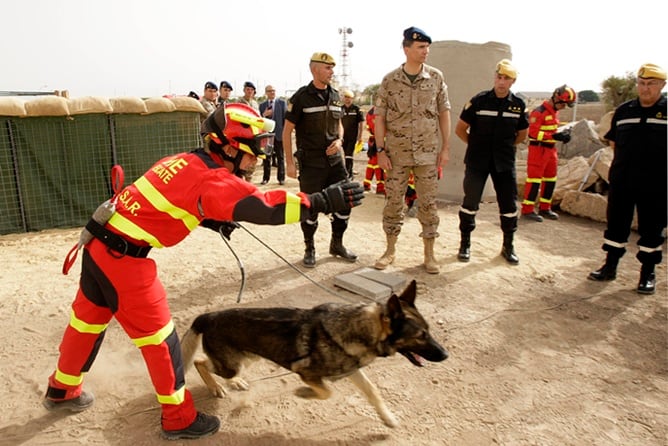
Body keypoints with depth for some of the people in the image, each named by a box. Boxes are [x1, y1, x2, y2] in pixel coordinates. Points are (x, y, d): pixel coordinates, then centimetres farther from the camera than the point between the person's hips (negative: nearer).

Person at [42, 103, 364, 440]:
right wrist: (323, 201, -29)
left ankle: (62, 391, 48)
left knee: (88, 319, 26)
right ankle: (179, 419, 18)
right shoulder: (211, 179, -19)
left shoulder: (185, 161, 8)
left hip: (100, 244, 9)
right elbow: (264, 207, -30)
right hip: (122, 257, -9)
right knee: (158, 336, 3)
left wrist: (210, 221, 11)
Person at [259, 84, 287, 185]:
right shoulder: (262, 105, 10)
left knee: (280, 157, 4)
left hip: (279, 134, -2)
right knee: (266, 157, 6)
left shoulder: (282, 102, 4)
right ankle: (266, 178, 13)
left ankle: (281, 178, 11)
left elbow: (286, 117, 1)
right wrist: (263, 115, -14)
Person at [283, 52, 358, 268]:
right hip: (311, 163, -5)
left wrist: (339, 140, -3)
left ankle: (337, 244, 25)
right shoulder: (301, 97, -8)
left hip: (335, 159, 5)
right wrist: (289, 162, -10)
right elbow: (287, 131, -5)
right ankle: (309, 249, 21)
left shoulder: (335, 96, 8)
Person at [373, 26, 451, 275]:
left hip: (428, 153, 1)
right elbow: (379, 117, 0)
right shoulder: (390, 80, -1)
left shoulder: (436, 77, 2)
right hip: (397, 153, 0)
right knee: (393, 201, 6)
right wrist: (380, 151, -6)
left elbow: (444, 113, 5)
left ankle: (429, 254, 16)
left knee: (428, 202, 4)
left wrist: (445, 148, 1)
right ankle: (390, 250, 20)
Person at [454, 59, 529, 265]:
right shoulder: (479, 100, -6)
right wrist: (476, 146, 3)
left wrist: (505, 146, 10)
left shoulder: (518, 105, 1)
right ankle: (465, 243, 16)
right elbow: (460, 129, 0)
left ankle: (508, 246, 21)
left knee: (509, 205, 5)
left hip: (504, 163, 2)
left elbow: (522, 134, 16)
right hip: (477, 161, -2)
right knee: (470, 202, 1)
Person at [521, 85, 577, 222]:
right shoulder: (539, 112, -15)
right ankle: (527, 210, -1)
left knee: (550, 179, 13)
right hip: (538, 149, -9)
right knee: (535, 179, -7)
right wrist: (554, 136, -26)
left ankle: (544, 208, 24)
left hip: (551, 149, 9)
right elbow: (533, 132, -21)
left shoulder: (555, 112, 14)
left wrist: (562, 134, 2)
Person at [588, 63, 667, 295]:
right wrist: (627, 159, 9)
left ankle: (648, 273, 18)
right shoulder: (623, 111, 9)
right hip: (621, 180, 3)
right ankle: (610, 266, 23)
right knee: (616, 223, 10)